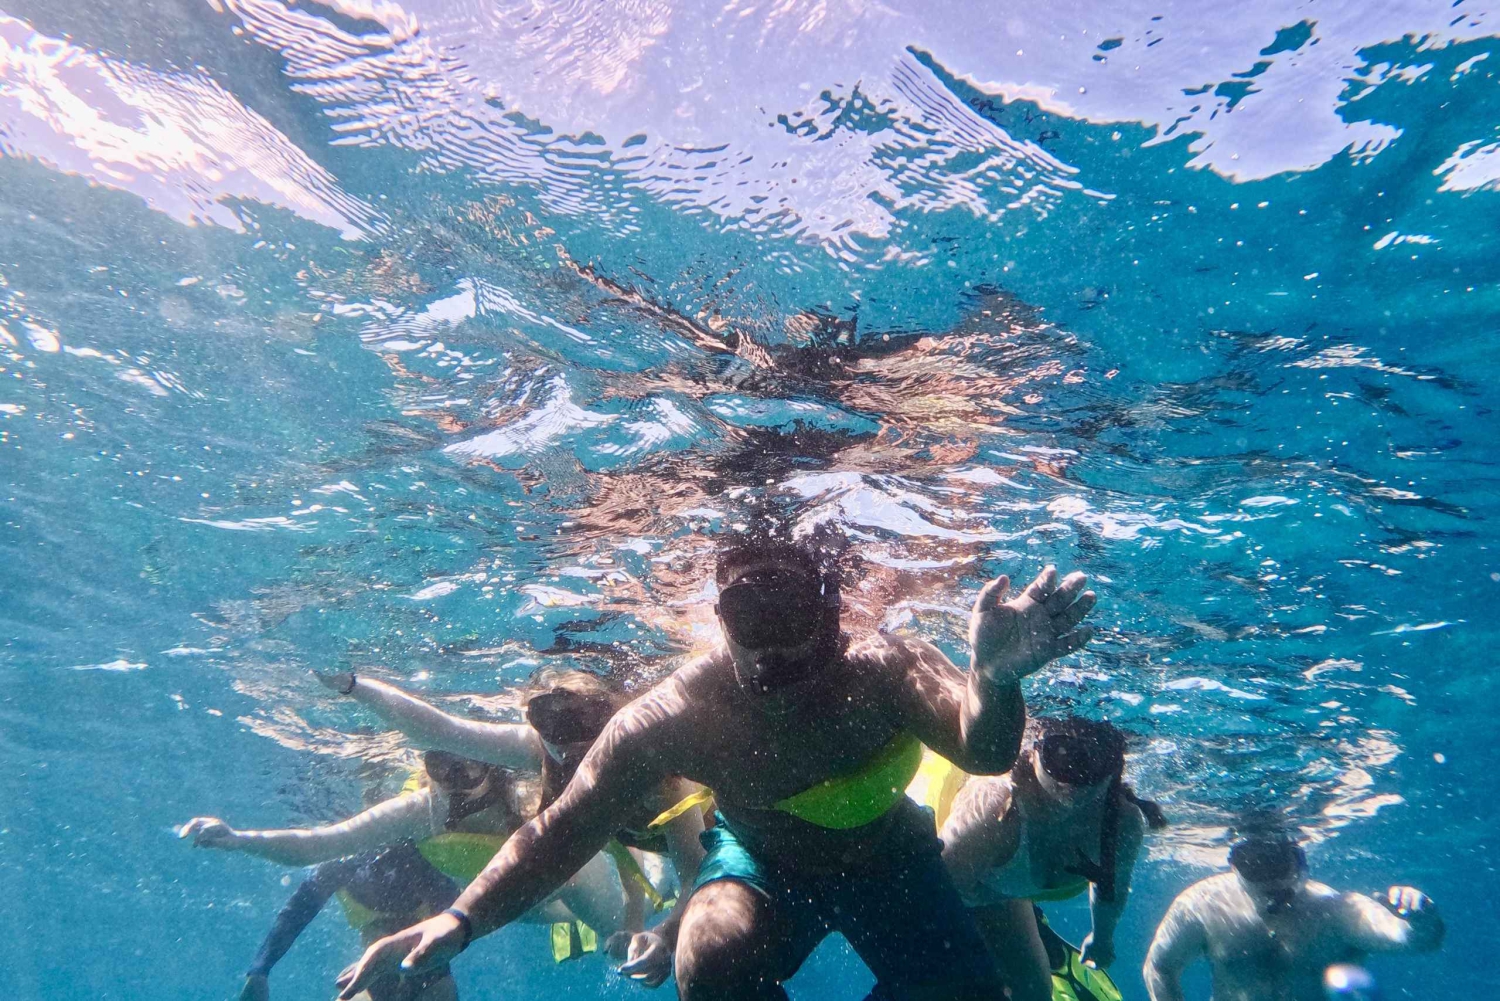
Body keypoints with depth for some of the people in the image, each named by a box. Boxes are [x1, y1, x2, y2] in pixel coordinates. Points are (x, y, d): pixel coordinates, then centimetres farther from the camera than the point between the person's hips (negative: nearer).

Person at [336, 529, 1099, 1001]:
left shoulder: (884, 672, -34)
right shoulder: (676, 715, -32)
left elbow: (983, 752, -52)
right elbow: (559, 833, -24)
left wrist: (994, 682, -75)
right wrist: (463, 920, -35)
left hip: (888, 861, 2)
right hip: (764, 861, -1)